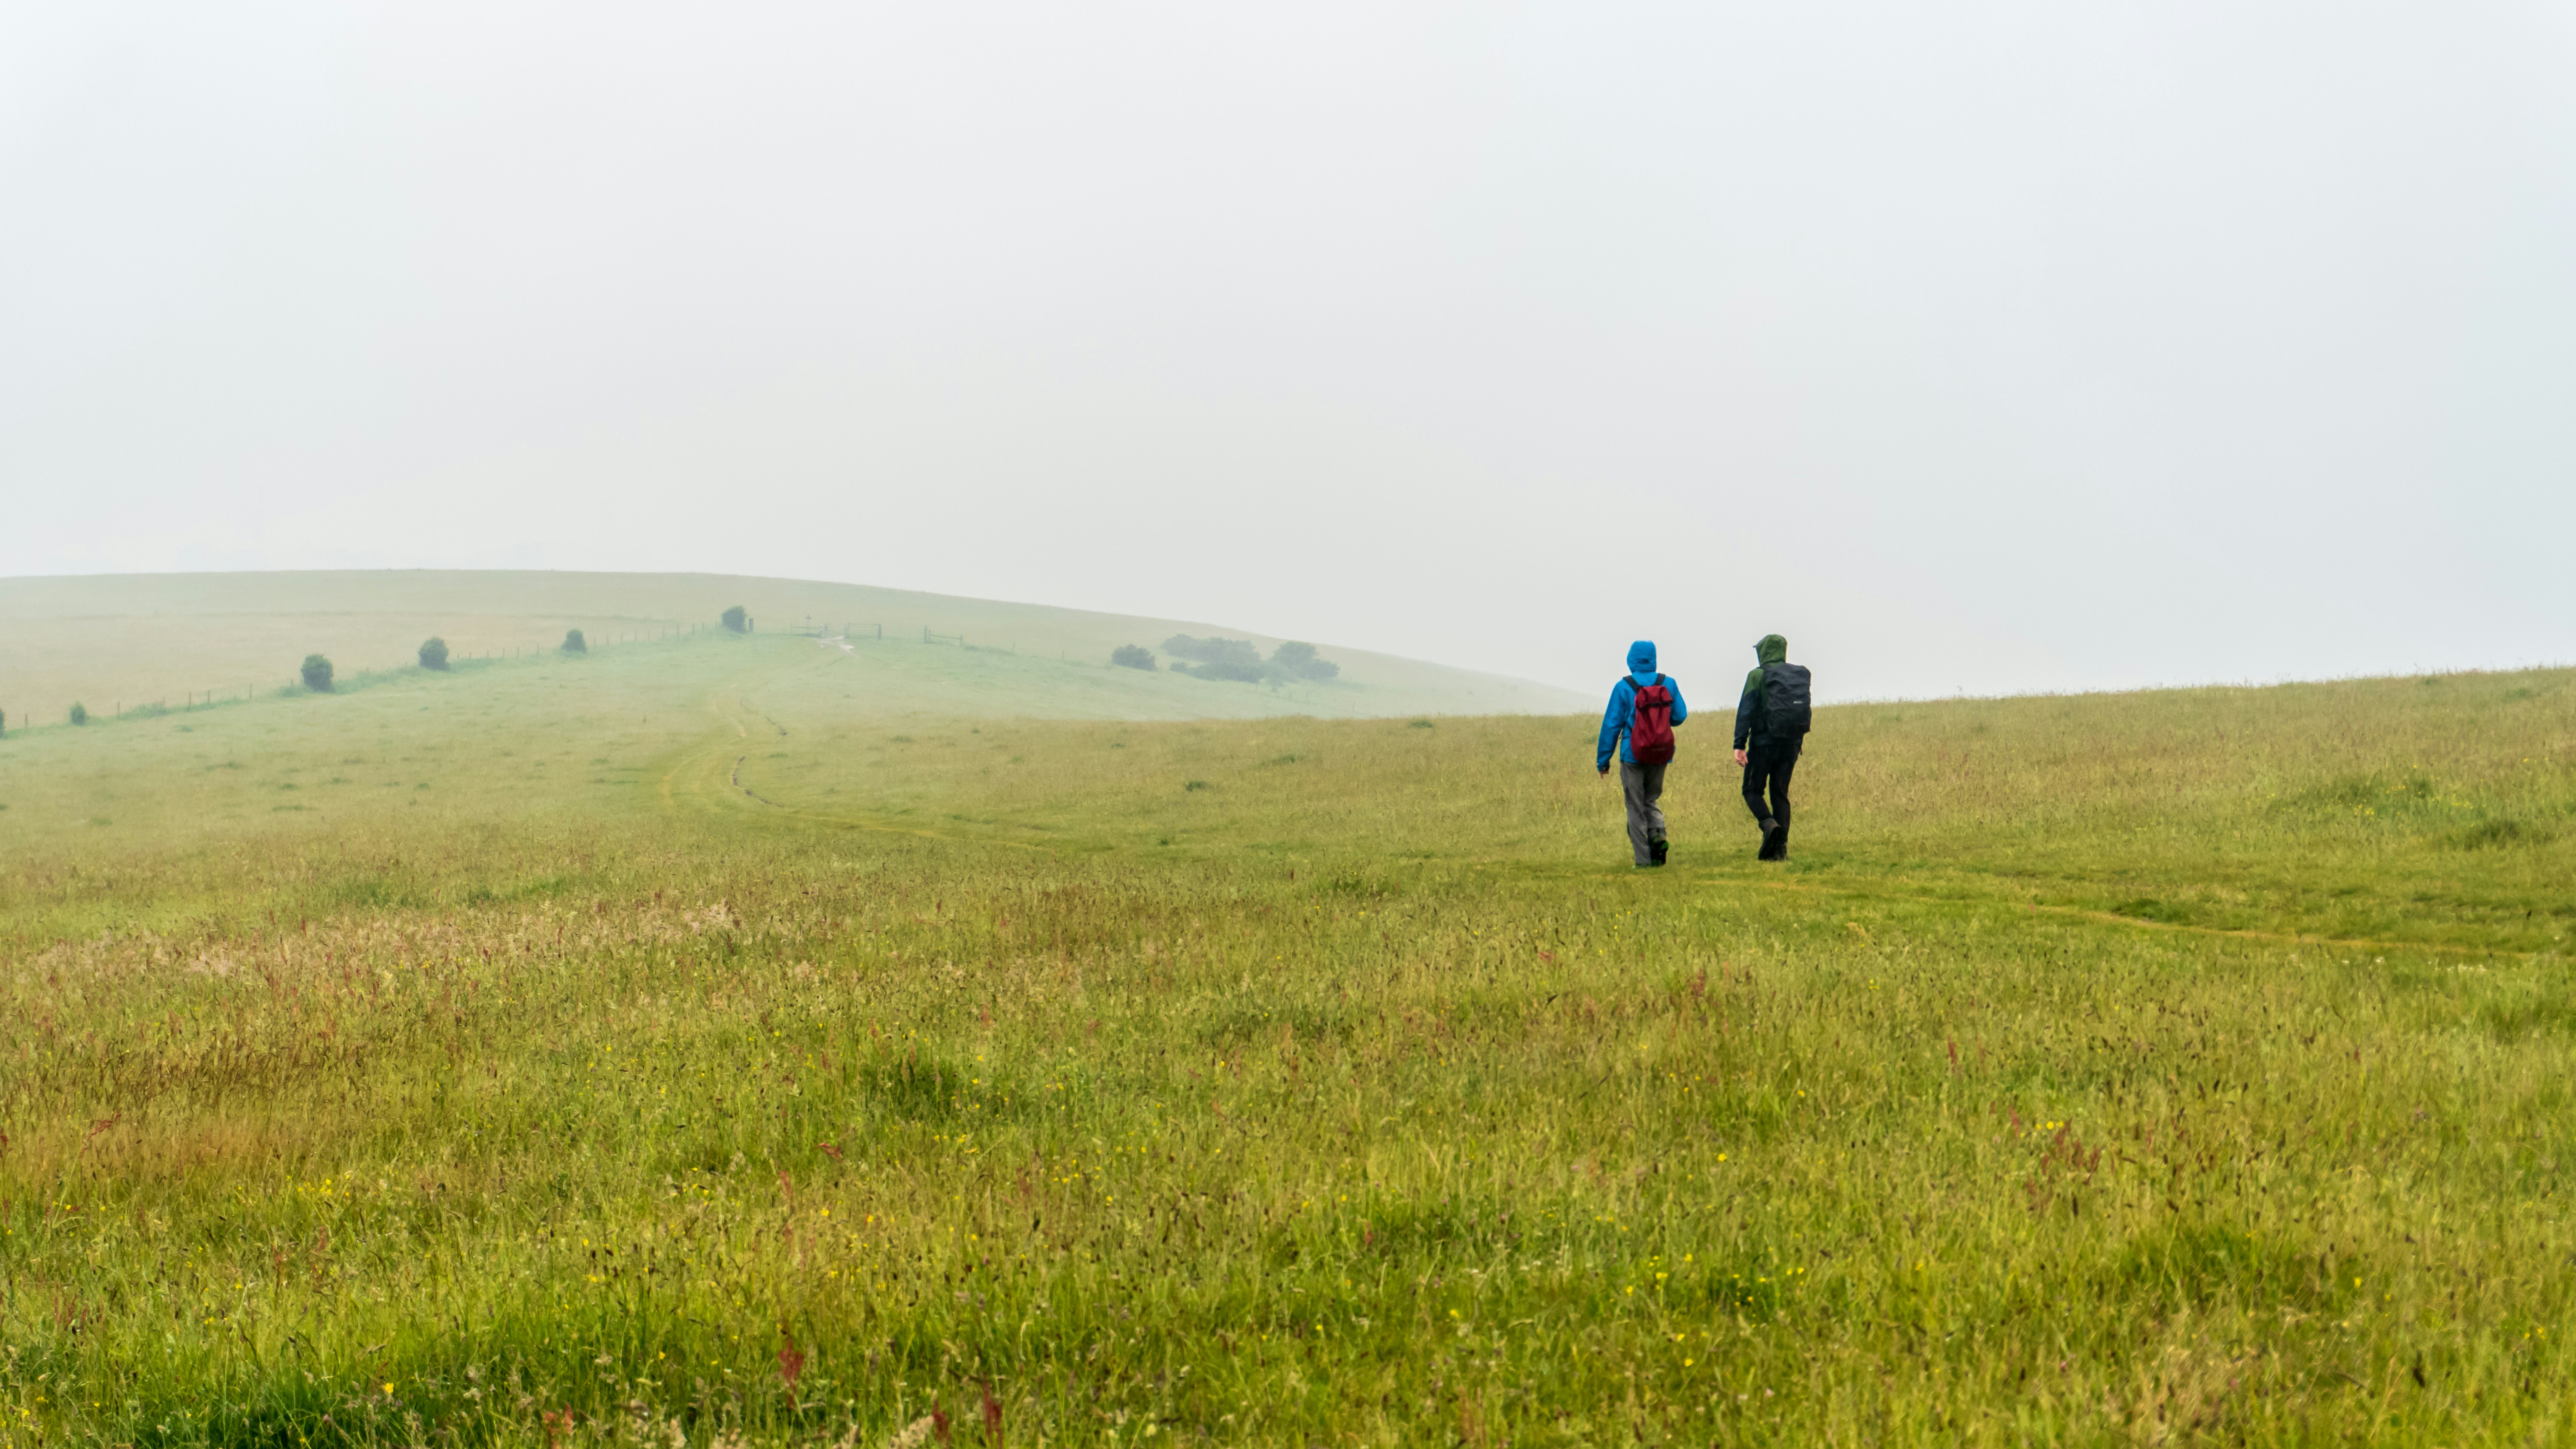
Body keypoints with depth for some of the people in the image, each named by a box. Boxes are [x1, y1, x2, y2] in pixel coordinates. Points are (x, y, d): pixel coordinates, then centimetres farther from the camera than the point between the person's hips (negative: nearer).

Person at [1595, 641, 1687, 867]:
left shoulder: (1623, 687, -8)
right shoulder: (1669, 684, 0)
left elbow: (1611, 725, -6)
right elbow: (1680, 716, 5)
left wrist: (1603, 759, 0)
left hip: (1633, 756, -3)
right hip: (1661, 755, 3)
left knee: (1636, 807, 5)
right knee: (1651, 800, 20)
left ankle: (1644, 859, 1)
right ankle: (1658, 833, -8)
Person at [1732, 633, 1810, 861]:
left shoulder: (1758, 676, -6)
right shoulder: (1800, 675, 9)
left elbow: (1745, 711, -13)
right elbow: (1807, 710, 13)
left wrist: (1739, 745, -15)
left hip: (1764, 742, -5)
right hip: (1791, 744, 5)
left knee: (1752, 791, 6)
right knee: (1781, 793, 10)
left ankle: (1769, 825, -22)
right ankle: (1780, 848, 2)